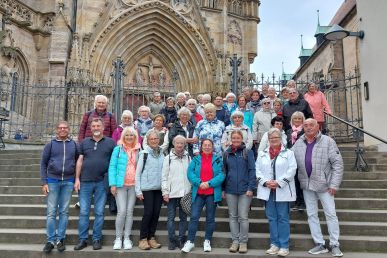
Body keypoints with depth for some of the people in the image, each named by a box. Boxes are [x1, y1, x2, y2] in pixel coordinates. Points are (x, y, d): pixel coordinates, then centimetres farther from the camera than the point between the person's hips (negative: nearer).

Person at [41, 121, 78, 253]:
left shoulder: (74, 145, 5)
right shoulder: (50, 144, 2)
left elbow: (77, 162, 10)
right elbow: (43, 163, 3)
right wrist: (44, 182, -4)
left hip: (68, 182, 1)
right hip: (52, 181, -1)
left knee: (64, 211, 6)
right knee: (51, 212, 2)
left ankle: (60, 239, 15)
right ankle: (50, 240, 11)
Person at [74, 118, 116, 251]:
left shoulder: (110, 142, 3)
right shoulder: (84, 142, 9)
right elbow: (80, 161, 8)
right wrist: (77, 179, 2)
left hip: (102, 182, -1)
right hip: (85, 181, 2)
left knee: (99, 212, 6)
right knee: (83, 212, 6)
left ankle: (97, 239, 17)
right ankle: (82, 239, 17)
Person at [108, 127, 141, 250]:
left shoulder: (138, 150, 8)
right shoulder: (118, 149, 0)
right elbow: (112, 167, -3)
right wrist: (112, 184, -10)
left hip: (134, 185, 3)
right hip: (121, 185, -2)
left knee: (130, 211, 6)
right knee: (122, 211, -6)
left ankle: (127, 238, 16)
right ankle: (118, 238, 10)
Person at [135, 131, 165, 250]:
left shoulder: (162, 154, 10)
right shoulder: (144, 153, -2)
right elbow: (138, 172, -3)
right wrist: (138, 191, -7)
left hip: (159, 188, 4)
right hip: (147, 188, -4)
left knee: (156, 213, 5)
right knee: (148, 212, -6)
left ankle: (151, 238, 19)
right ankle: (143, 239, 9)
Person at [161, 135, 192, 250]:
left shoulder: (188, 158, 7)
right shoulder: (168, 158, 2)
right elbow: (164, 177, 1)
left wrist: (191, 190, 4)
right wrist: (165, 192, -5)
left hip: (185, 193, 2)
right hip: (172, 193, -2)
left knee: (183, 217, 8)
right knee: (171, 217, 4)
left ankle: (181, 240, 18)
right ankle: (172, 240, 15)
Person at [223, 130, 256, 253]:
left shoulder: (248, 152, -1)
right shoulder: (227, 153, 7)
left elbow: (252, 170, -5)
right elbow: (224, 171, 10)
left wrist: (251, 188, -12)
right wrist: (223, 188, 6)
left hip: (244, 190, -3)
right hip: (230, 190, 3)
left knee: (243, 217, 2)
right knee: (233, 216, 10)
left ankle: (243, 242, 15)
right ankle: (235, 241, 20)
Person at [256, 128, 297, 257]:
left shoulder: (288, 153, 1)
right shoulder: (262, 153, 11)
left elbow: (292, 170, -7)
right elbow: (257, 170, 6)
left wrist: (279, 182, -15)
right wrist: (265, 182, -10)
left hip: (282, 191, -3)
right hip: (267, 191, 3)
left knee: (283, 218, 2)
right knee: (271, 218, 10)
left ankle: (284, 246, 10)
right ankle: (274, 244, 20)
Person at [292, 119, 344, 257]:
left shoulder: (328, 141, -7)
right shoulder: (298, 143, 4)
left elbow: (338, 163, -9)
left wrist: (334, 184, -12)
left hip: (323, 183, -4)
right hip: (306, 184, 4)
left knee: (331, 214, 3)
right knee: (312, 215, 10)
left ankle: (334, 245, 18)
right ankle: (320, 244, 23)